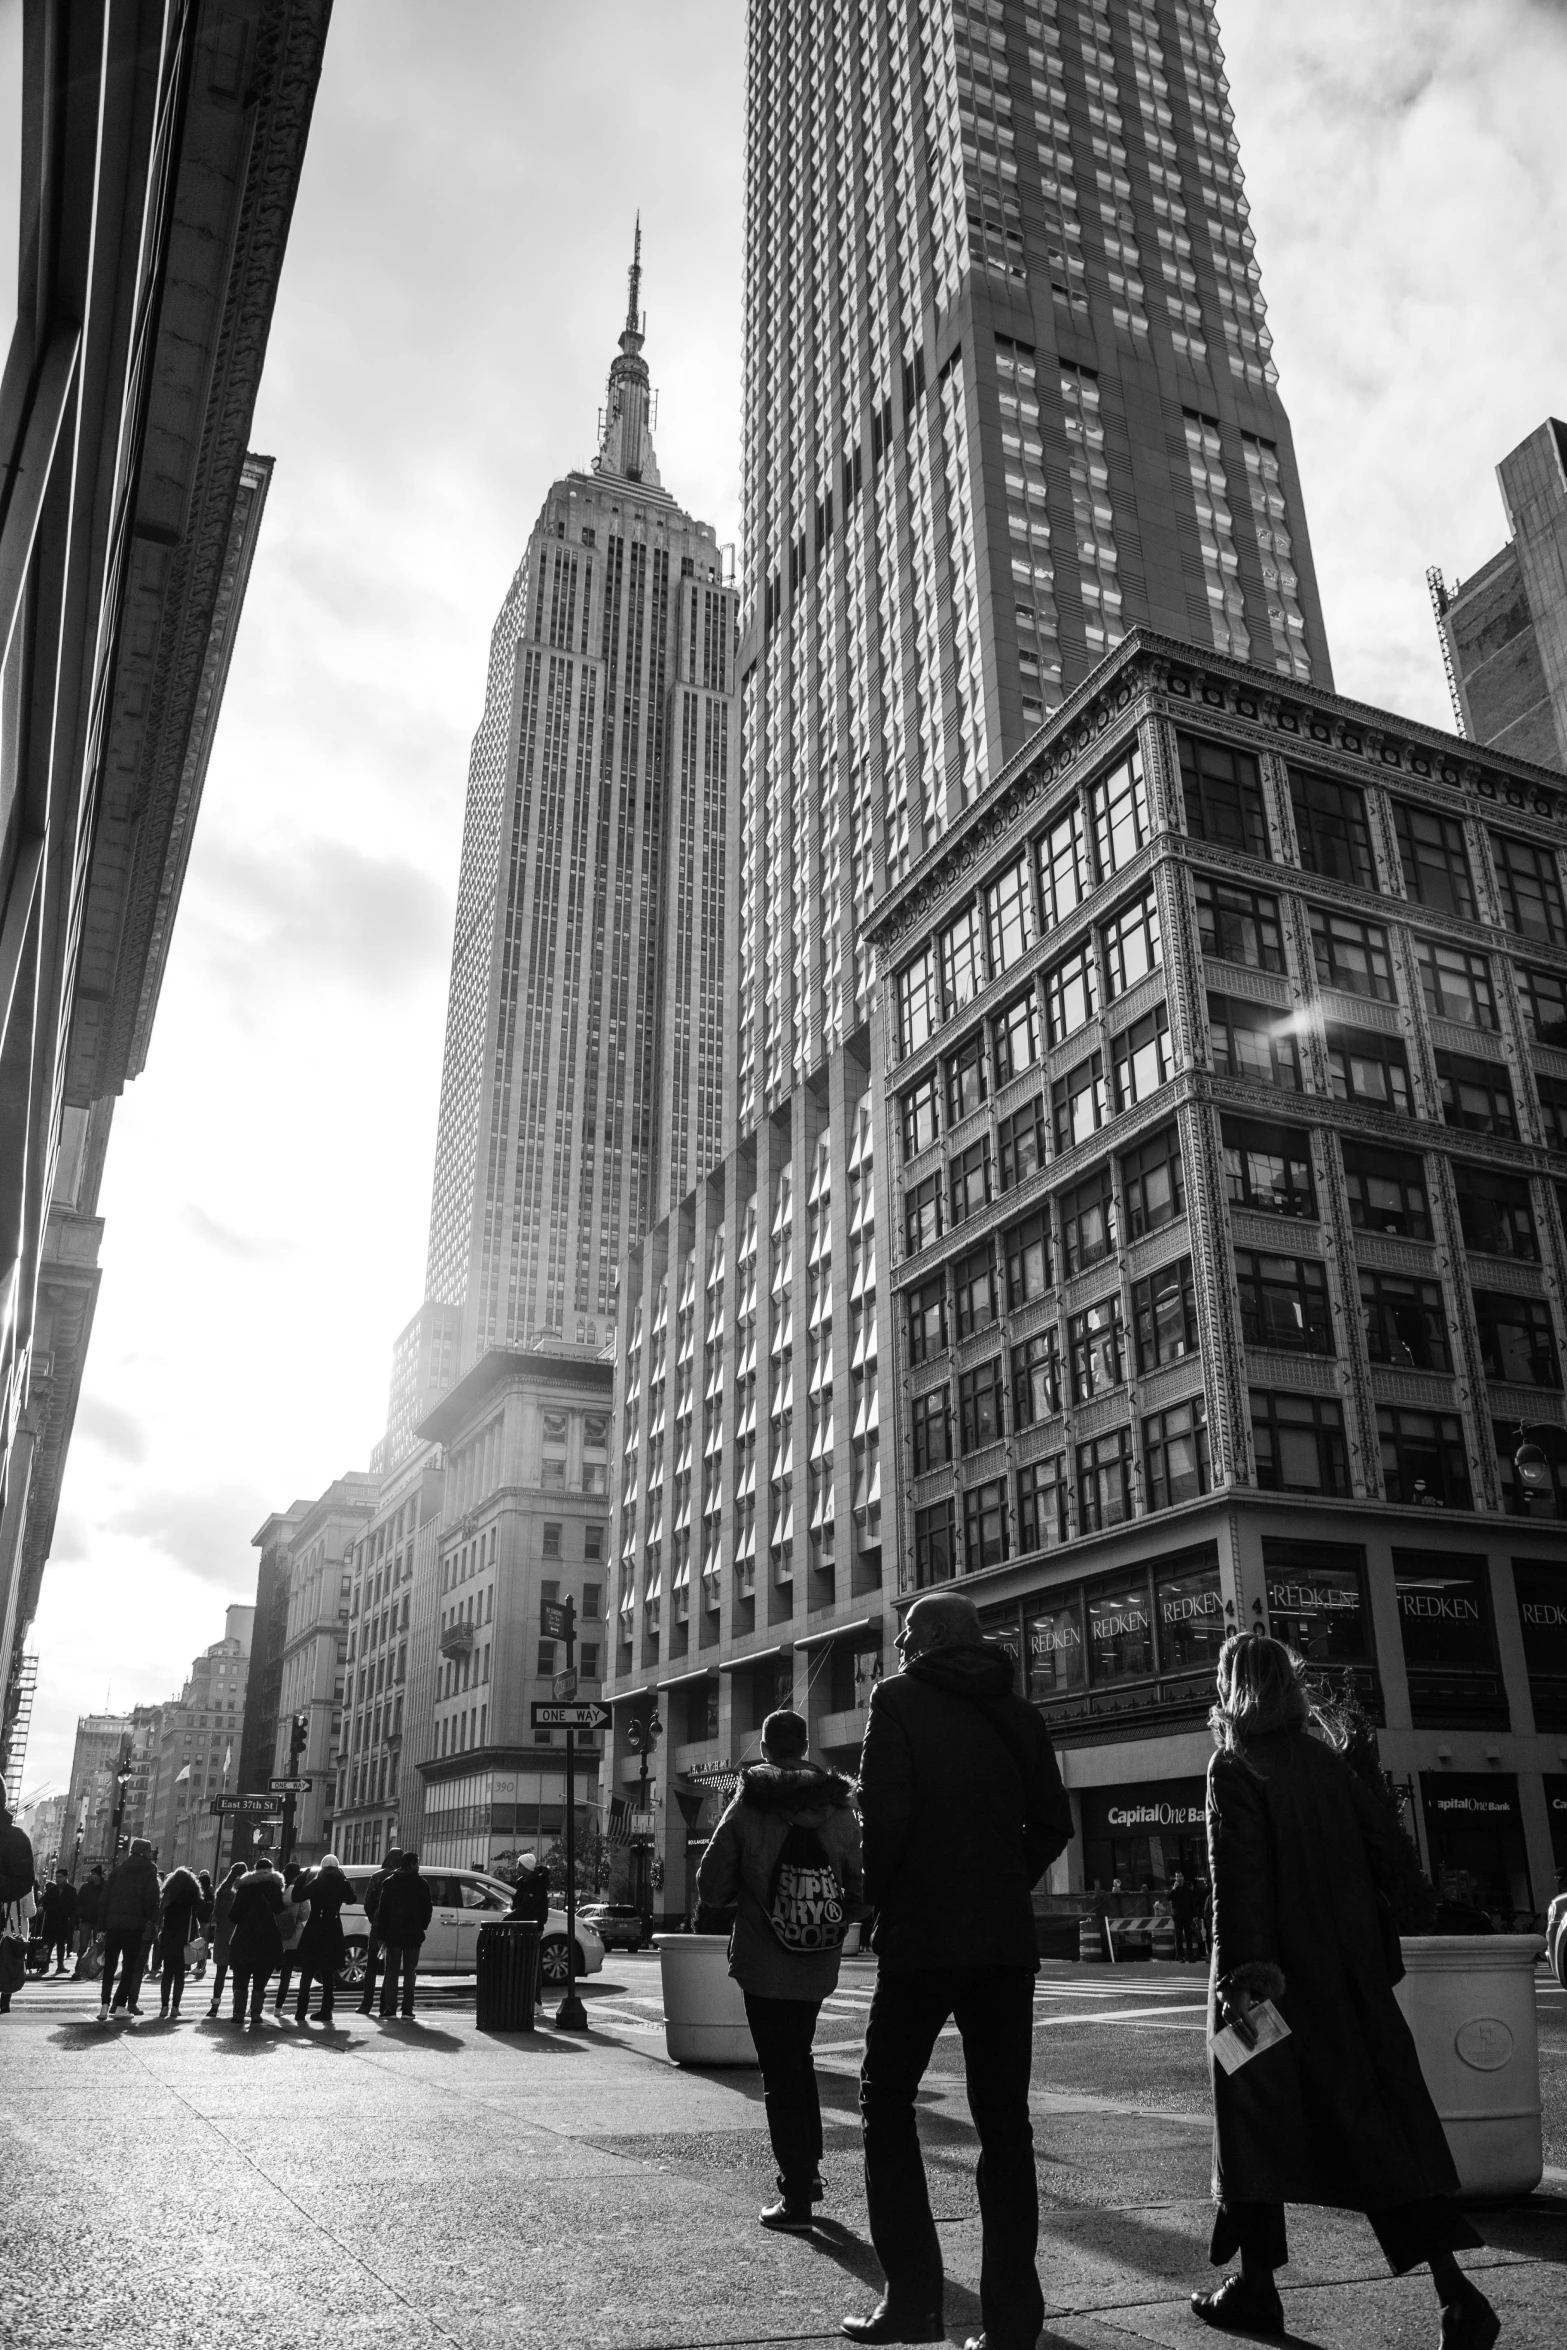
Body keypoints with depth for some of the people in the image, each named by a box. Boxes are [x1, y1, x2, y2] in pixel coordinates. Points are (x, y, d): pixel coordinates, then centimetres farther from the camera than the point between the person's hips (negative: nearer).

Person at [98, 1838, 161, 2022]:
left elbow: (105, 1897, 8)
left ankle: (105, 2004, -1)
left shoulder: (118, 1869, 13)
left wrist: (103, 1925, 9)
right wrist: (151, 1922, 1)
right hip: (135, 1925, -3)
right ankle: (120, 2005, -1)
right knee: (130, 1966, 4)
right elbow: (151, 1899, -9)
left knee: (109, 1966, 8)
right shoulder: (149, 1871, 1)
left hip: (113, 1924, 3)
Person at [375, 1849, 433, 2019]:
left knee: (391, 1972, 5)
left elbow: (382, 1909, 1)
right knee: (409, 1973, 7)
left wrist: (381, 1933, 4)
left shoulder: (389, 1882, 2)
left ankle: (389, 2009, -1)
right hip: (414, 1935, 0)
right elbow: (427, 1909, 0)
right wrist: (422, 1928, 11)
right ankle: (407, 2009, 3)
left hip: (393, 1934, 0)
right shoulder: (421, 1884, 0)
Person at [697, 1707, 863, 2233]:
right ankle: (808, 2171, 30)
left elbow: (710, 1888, -10)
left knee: (781, 2075, 5)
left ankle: (796, 2196, 6)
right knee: (799, 2062, 24)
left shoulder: (748, 1807, -10)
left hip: (764, 1967, -4)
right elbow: (862, 1889, -1)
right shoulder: (841, 1810, 0)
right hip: (819, 1969, 4)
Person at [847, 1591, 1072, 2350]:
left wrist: (878, 1897, -2)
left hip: (920, 1937, -4)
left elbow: (886, 1812, -16)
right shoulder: (1017, 1714, 9)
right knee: (1004, 2121, 12)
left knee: (887, 2107, 11)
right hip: (1007, 1939, 5)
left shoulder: (899, 1700, -6)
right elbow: (1053, 1824, 6)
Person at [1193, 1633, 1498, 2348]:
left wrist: (1242, 1971, -21)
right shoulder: (1325, 1761, 8)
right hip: (1348, 1968, 5)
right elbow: (1385, 1843, 9)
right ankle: (1455, 2292, 1)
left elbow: (1237, 1874, -19)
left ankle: (1255, 2288, 15)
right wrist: (1375, 1952, 15)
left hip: (1273, 1972, -5)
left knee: (1257, 2119, 8)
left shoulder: (1234, 1766, -10)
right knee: (1376, 2114, 7)